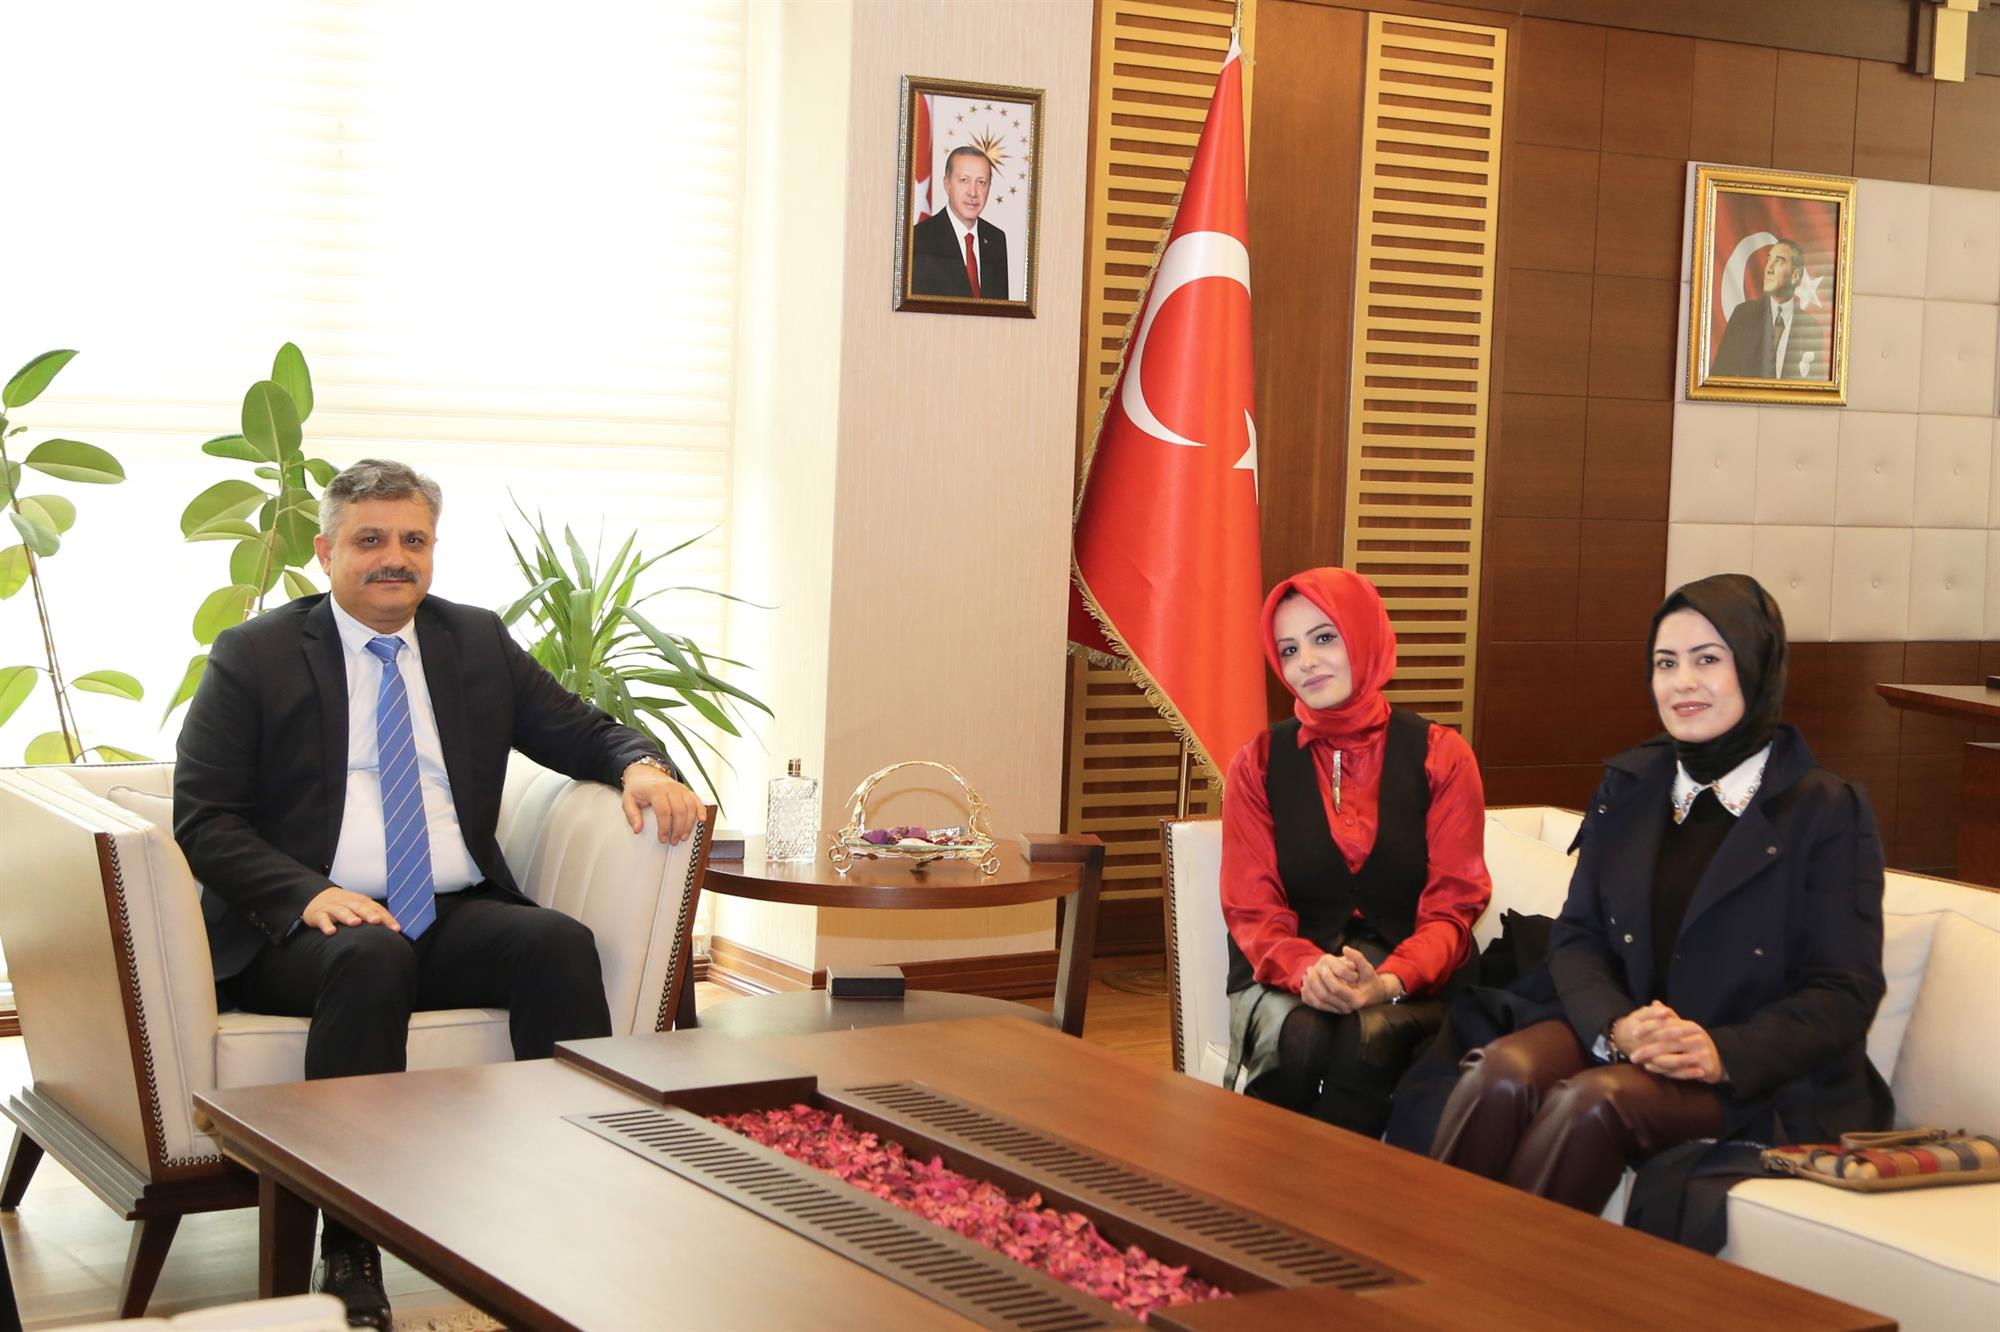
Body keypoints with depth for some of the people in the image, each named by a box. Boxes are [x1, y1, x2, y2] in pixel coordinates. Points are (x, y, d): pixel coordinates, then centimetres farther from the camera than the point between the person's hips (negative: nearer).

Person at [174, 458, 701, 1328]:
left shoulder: (478, 642, 16)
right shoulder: (254, 657, 5)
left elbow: (580, 731, 21)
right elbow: (204, 819, -2)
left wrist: (638, 764, -5)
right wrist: (309, 894, -19)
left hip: (456, 919, 4)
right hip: (309, 927, -3)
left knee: (558, 943, -26)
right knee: (370, 958, -36)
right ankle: (350, 1255, -32)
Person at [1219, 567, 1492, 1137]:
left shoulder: (1440, 757, 4)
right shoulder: (1258, 765, 8)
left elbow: (1451, 906, -2)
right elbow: (1252, 910, 2)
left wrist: (1389, 982, -23)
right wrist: (1309, 970, -22)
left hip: (1410, 986, -1)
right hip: (1286, 982, 1)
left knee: (1370, 1039, -35)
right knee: (1303, 1041, -34)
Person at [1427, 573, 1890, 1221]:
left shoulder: (1827, 812, -1)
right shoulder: (1627, 786, 14)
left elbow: (1845, 992, -6)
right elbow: (1576, 936, 8)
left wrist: (1726, 1053, -23)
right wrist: (1615, 1026, -15)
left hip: (1757, 1077, -4)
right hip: (1619, 1035, 4)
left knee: (1596, 1100, -34)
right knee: (1503, 1073, -29)